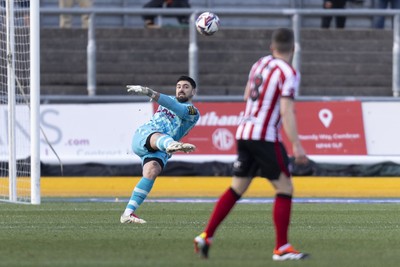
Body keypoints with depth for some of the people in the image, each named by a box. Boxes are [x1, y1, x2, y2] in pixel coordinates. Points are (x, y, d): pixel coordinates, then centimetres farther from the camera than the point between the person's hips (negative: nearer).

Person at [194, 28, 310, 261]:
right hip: (266, 137, -7)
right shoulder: (288, 73, -11)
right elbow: (286, 111, -19)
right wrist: (297, 146, -20)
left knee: (236, 189, 13)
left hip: (244, 134, 7)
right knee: (285, 188, 0)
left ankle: (206, 236, 7)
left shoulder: (260, 64, 11)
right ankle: (281, 248, -3)